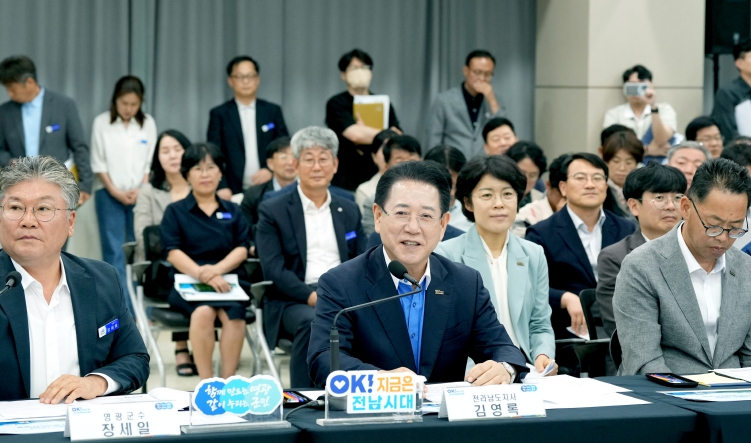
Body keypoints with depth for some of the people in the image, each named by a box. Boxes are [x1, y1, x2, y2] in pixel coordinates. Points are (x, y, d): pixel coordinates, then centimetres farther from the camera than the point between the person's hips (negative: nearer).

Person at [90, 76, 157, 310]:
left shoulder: (148, 124, 4)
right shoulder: (102, 123, -1)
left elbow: (150, 162, 4)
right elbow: (98, 162, 0)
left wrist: (140, 190, -8)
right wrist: (115, 191, -8)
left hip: (140, 195, 2)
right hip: (110, 195, -1)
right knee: (114, 252, -5)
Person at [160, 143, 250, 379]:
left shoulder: (233, 211, 20)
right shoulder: (175, 211, 13)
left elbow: (242, 249, 7)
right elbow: (173, 253, -2)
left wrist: (217, 269, -16)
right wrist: (203, 275, -20)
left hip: (228, 279, 2)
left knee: (233, 311, -33)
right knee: (203, 311, -35)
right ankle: (206, 383, -33)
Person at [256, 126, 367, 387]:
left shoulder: (349, 210, 19)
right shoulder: (272, 211, 6)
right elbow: (274, 269, -5)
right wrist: (311, 296, -20)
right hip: (294, 300, -3)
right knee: (311, 322, -37)